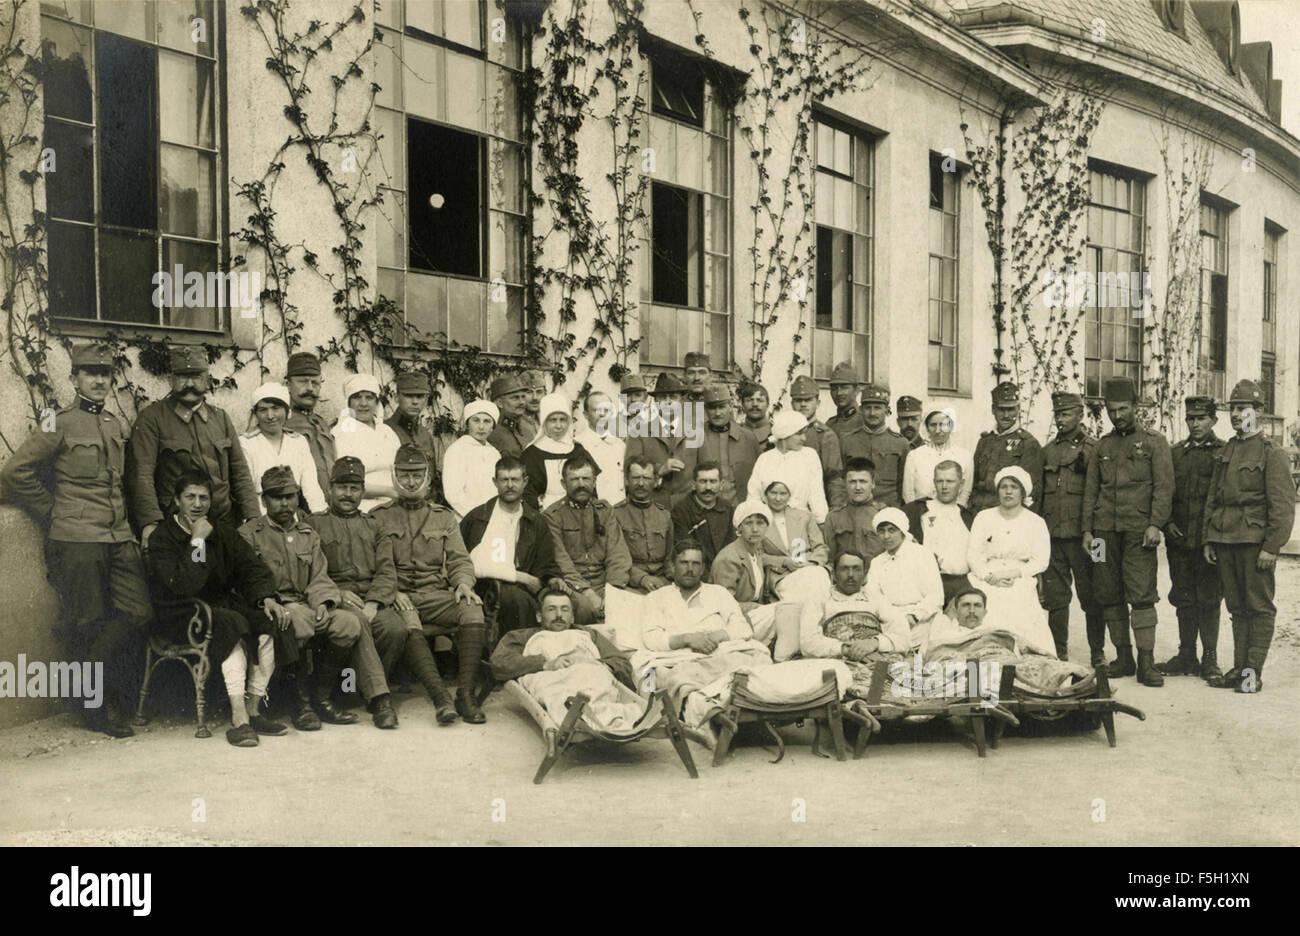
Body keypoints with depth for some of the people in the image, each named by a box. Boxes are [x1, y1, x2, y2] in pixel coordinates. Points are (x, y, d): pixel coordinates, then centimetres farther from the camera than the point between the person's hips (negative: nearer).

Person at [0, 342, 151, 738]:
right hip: (77, 541, -6)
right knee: (88, 623, 1)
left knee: (138, 612, -4)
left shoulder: (118, 427, 15)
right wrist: (53, 513, 0)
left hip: (120, 538, 6)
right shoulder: (60, 425, -3)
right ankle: (102, 709, 13)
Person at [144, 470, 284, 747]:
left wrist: (266, 597, -14)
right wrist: (197, 542, -21)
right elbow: (182, 586, -20)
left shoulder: (221, 531, 10)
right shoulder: (161, 537, -7)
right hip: (179, 617, -5)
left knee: (267, 622, -22)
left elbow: (251, 566, 5)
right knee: (231, 625, -34)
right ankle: (239, 719, -36)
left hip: (222, 604, 5)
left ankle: (252, 711, -16)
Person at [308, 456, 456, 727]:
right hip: (335, 600, -2)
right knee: (356, 624, -37)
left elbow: (387, 572, 11)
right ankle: (379, 698, -42)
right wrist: (338, 594, -12)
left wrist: (372, 603, -8)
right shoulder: (314, 524, 18)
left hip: (374, 601, 3)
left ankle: (368, 690, -12)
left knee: (397, 629, -30)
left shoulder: (373, 526, 25)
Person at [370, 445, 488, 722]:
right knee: (408, 621, -37)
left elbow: (459, 559, 13)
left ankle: (466, 693, -31)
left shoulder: (444, 517, 21)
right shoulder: (379, 517, 13)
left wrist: (463, 583, -10)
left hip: (436, 594, 2)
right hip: (399, 597, -2)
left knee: (473, 608, -29)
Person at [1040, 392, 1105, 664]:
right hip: (1051, 535, 4)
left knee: (1090, 597, 3)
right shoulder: (1048, 451, 14)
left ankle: (1098, 652, 14)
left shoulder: (1093, 449, -1)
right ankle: (1059, 652, 16)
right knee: (1055, 597, 7)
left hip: (1080, 535, -4)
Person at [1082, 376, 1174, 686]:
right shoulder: (1102, 446, 15)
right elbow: (1090, 490, 15)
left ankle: (1146, 663, -7)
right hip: (1106, 530, 4)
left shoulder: (1154, 442, 5)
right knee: (1109, 596, 4)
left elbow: (1164, 486, -2)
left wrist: (1155, 524, -12)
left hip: (1138, 531, -4)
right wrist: (1087, 529, 7)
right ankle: (1123, 658, 14)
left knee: (1142, 596, -9)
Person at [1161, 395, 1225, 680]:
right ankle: (1186, 656, 18)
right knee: (1183, 599, 9)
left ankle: (1210, 659, 9)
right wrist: (1167, 522, 1)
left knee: (1208, 600, 0)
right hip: (1179, 539, 4)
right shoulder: (1175, 452, 12)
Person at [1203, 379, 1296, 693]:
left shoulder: (1271, 453, -3)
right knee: (1236, 606, 10)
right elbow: (1212, 499, 18)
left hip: (1255, 541, -6)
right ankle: (1239, 666, 16)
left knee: (1259, 607, -1)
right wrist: (1208, 539, 12)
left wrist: (1272, 546, -14)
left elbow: (1283, 504, -8)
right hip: (1225, 541, 6)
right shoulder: (1224, 453, 15)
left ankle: (1253, 671, 2)